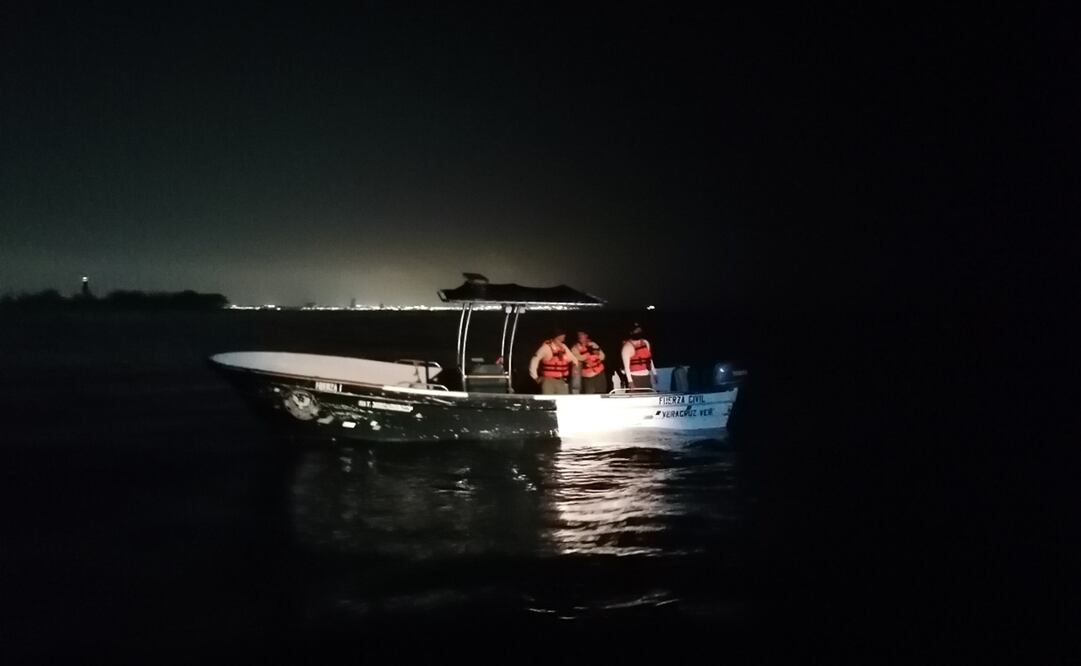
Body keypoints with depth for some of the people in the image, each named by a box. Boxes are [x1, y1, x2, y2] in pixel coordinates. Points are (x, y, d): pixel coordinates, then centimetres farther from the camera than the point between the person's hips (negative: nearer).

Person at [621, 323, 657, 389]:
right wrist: (630, 381, -18)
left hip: (646, 377, 6)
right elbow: (626, 365, -13)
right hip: (635, 378, -6)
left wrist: (654, 373, 17)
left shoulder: (645, 343, 11)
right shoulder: (628, 346, -10)